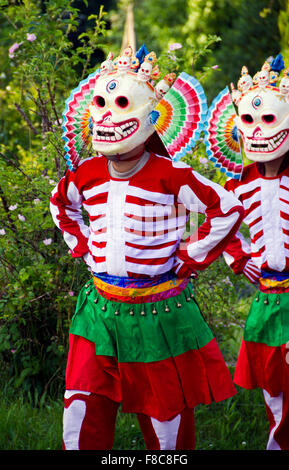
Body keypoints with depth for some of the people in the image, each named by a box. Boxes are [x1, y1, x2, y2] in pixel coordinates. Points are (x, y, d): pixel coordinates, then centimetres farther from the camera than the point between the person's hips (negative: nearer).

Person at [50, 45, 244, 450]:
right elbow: (61, 205, 24)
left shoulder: (171, 176, -13)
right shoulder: (87, 174, 2)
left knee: (167, 424, 9)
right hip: (101, 310, 4)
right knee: (81, 429, 1)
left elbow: (228, 209, -7)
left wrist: (189, 258, -7)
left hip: (160, 314, -4)